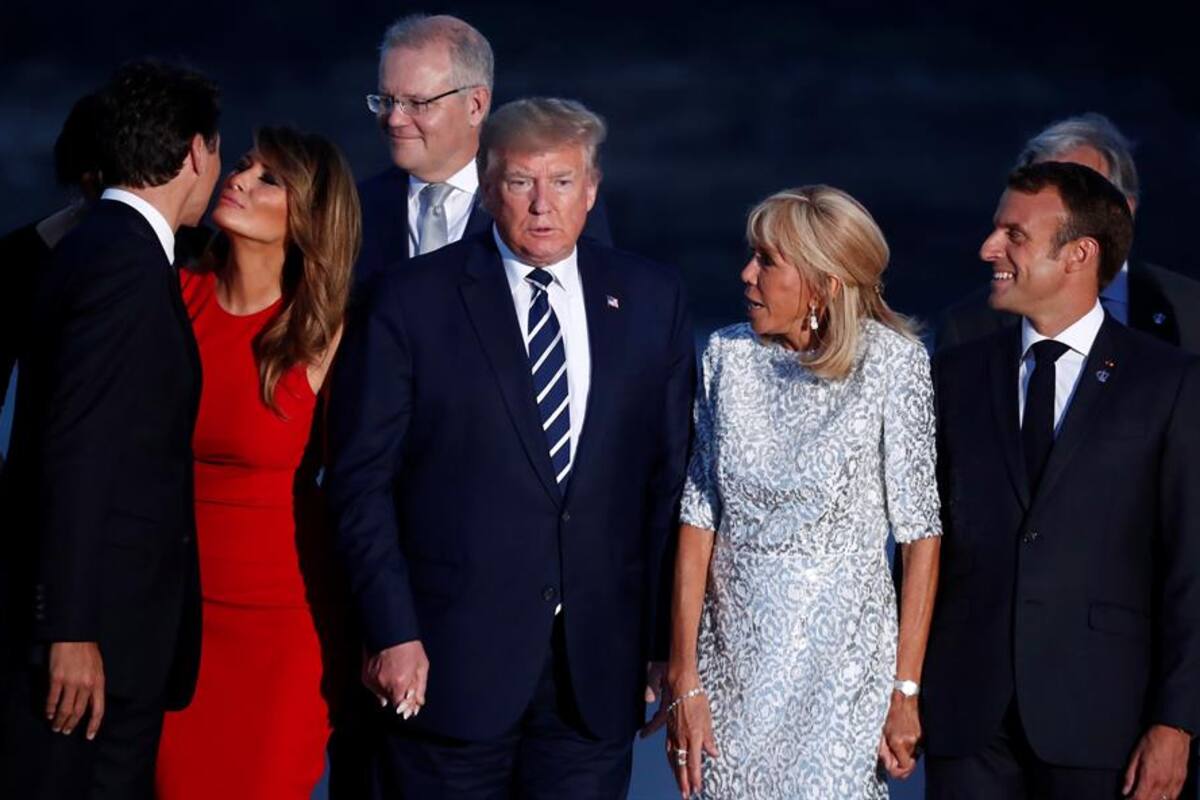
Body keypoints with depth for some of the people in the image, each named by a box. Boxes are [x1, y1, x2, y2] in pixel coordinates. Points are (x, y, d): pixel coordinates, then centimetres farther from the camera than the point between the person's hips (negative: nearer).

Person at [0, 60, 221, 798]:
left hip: (117, 625, 9)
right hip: (91, 631, -9)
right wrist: (71, 632, -22)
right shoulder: (127, 264, -15)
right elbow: (76, 454, -20)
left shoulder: (104, 248, 14)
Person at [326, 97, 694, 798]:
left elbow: (671, 476, 7)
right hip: (449, 659, -2)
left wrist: (669, 638, 3)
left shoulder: (651, 300, 7)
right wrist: (392, 633, -10)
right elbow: (362, 481, -3)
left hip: (596, 668, 2)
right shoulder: (410, 304, -1)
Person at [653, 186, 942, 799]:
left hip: (841, 655, -4)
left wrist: (906, 692, -11)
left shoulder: (891, 361, -10)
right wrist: (685, 680, -4)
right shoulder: (728, 355, 1)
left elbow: (920, 534, -9)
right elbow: (699, 517, 1)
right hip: (732, 654, 4)